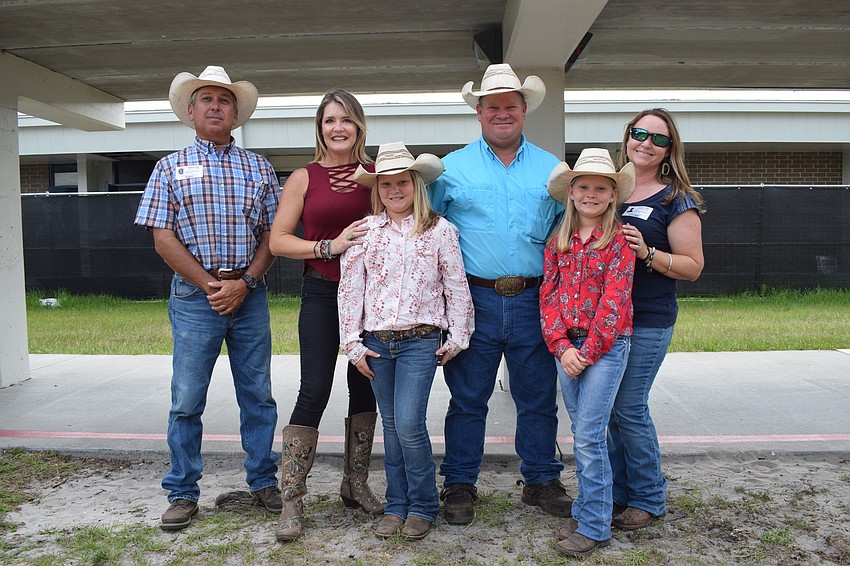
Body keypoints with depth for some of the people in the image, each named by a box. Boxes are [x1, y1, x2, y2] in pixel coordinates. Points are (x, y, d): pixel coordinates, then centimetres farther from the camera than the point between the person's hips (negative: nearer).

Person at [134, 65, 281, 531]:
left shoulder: (259, 169, 10)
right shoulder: (170, 168, 7)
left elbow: (272, 233, 5)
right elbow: (163, 238, -1)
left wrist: (244, 282, -9)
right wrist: (210, 284, -9)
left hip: (249, 293, 2)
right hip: (194, 295, -1)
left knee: (258, 395, 8)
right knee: (187, 400, 4)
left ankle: (263, 481, 23)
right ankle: (183, 493, 17)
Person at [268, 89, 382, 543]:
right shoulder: (304, 178, 1)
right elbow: (278, 240, -2)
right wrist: (330, 246, -15)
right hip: (322, 294, -3)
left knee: (365, 387, 11)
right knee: (314, 391, -5)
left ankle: (355, 485, 28)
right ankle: (291, 500, 6)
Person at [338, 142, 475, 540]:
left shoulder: (439, 230, 0)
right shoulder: (364, 231, 4)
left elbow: (456, 286, 3)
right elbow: (350, 287, 4)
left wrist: (457, 338, 2)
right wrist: (352, 343, 2)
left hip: (421, 340, -3)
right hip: (376, 342, 3)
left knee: (409, 424, -8)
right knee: (391, 425, 11)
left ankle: (423, 505, 13)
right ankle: (396, 505, 25)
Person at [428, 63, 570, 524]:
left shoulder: (552, 169, 11)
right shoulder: (452, 168, 6)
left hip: (534, 302, 2)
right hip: (474, 300, -1)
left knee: (539, 399, 10)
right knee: (467, 399, 6)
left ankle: (542, 481, 27)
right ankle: (459, 485, 21)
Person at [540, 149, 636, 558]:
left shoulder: (618, 240, -6)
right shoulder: (558, 241, 8)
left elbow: (613, 302, -12)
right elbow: (548, 296, 4)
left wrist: (588, 353, -13)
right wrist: (561, 346, -7)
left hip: (606, 346, -5)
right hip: (566, 346, 5)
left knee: (588, 436, -5)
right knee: (580, 433, 14)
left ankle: (595, 527, 8)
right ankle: (585, 509, 28)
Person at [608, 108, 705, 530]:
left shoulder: (676, 200, -4)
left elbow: (692, 267, -7)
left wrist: (648, 254, -21)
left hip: (648, 321, -5)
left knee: (629, 407, -2)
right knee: (610, 407, 10)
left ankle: (649, 499, 17)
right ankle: (619, 491, 26)